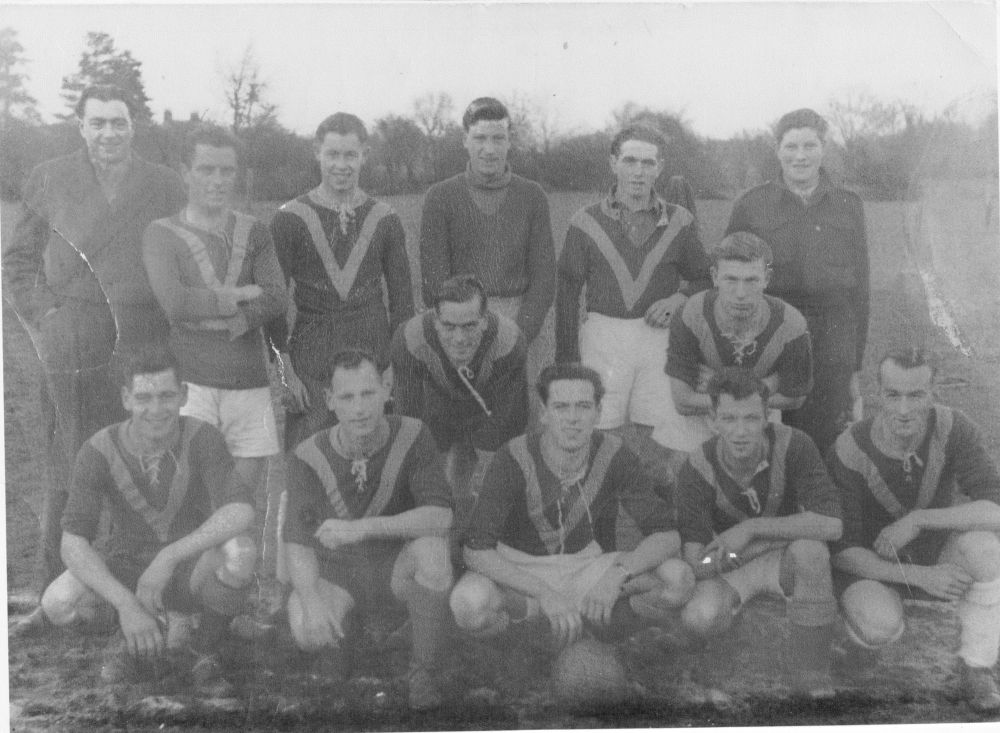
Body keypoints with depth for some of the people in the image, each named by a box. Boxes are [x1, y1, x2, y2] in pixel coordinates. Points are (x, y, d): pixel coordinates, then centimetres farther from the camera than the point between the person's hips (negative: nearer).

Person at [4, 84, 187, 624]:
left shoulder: (165, 186, 10)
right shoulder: (49, 182, 9)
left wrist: (175, 325, 3)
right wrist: (44, 319, 2)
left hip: (149, 351, 1)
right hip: (74, 356, -1)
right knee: (72, 474, 2)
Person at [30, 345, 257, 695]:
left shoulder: (202, 438, -21)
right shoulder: (98, 452, -18)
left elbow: (241, 513, -35)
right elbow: (73, 544, -23)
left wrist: (168, 557, -39)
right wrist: (126, 605, -34)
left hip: (193, 573, -1)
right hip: (128, 573, 2)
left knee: (240, 552, -35)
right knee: (58, 603, -27)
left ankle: (203, 651, -6)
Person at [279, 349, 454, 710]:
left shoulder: (412, 436, -17)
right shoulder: (308, 457, -15)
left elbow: (440, 516, -28)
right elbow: (296, 544, -17)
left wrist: (362, 528, -38)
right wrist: (311, 600, -36)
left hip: (399, 564, 0)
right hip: (337, 570, 0)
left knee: (432, 546, -34)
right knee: (305, 628, -32)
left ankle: (423, 672, -14)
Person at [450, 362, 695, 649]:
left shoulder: (612, 454, -13)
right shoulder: (515, 459, -20)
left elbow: (667, 536, -13)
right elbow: (476, 550, -24)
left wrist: (618, 574, -32)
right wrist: (546, 594, -34)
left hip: (588, 569, 1)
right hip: (520, 572, -1)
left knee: (678, 579, -24)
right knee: (468, 602, -36)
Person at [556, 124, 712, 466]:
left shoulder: (678, 222, 8)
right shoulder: (586, 223, 3)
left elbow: (703, 278, 18)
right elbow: (567, 295, 3)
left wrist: (678, 299, -5)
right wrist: (567, 361, -2)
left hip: (660, 337, 1)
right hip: (603, 336, -1)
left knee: (661, 438, -2)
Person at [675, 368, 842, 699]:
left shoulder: (793, 446, -21)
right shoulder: (698, 469, -21)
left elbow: (831, 525, -29)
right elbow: (697, 565, -24)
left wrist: (751, 528, -29)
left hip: (786, 560, 0)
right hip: (731, 566, 0)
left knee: (811, 551, -35)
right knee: (700, 617, -31)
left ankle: (810, 671, -16)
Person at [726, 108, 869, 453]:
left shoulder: (848, 206, 8)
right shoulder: (750, 205, 3)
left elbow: (859, 289, 12)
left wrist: (856, 369, 9)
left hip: (831, 349, 1)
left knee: (824, 448, 0)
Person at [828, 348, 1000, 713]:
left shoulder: (953, 428, -20)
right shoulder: (850, 452, -24)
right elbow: (842, 551, -20)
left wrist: (917, 520, -34)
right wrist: (922, 577, -31)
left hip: (938, 556, 3)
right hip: (874, 566, -2)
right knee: (880, 624, -35)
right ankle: (867, 636, 5)